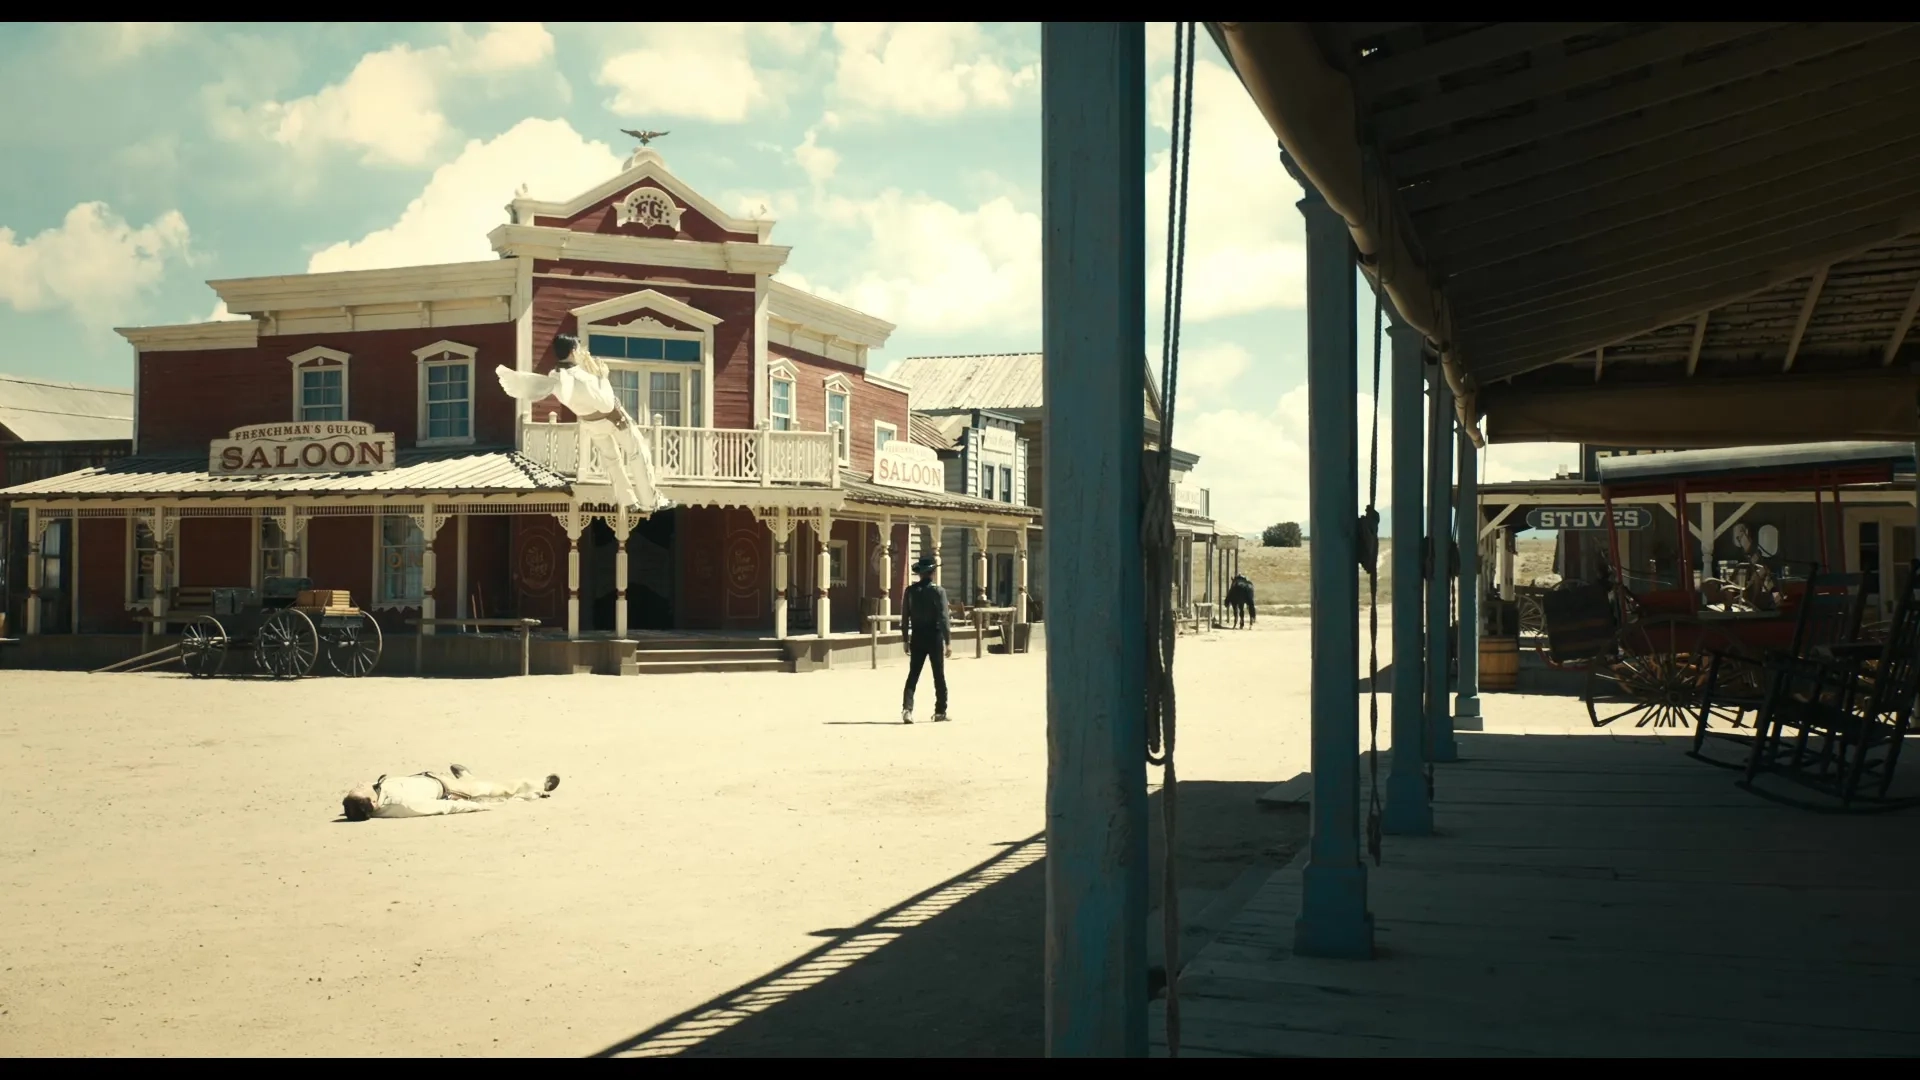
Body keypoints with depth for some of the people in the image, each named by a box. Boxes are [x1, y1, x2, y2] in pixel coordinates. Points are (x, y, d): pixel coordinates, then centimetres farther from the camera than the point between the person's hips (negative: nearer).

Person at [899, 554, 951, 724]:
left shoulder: (910, 590, 0)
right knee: (939, 676, 9)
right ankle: (940, 711, 15)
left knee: (913, 675, 4)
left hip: (917, 637, 3)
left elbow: (905, 616, 3)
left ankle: (907, 708, -12)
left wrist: (905, 639, 11)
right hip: (934, 637, -3)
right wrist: (948, 642, -9)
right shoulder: (938, 591, -11)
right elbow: (943, 618, -13)